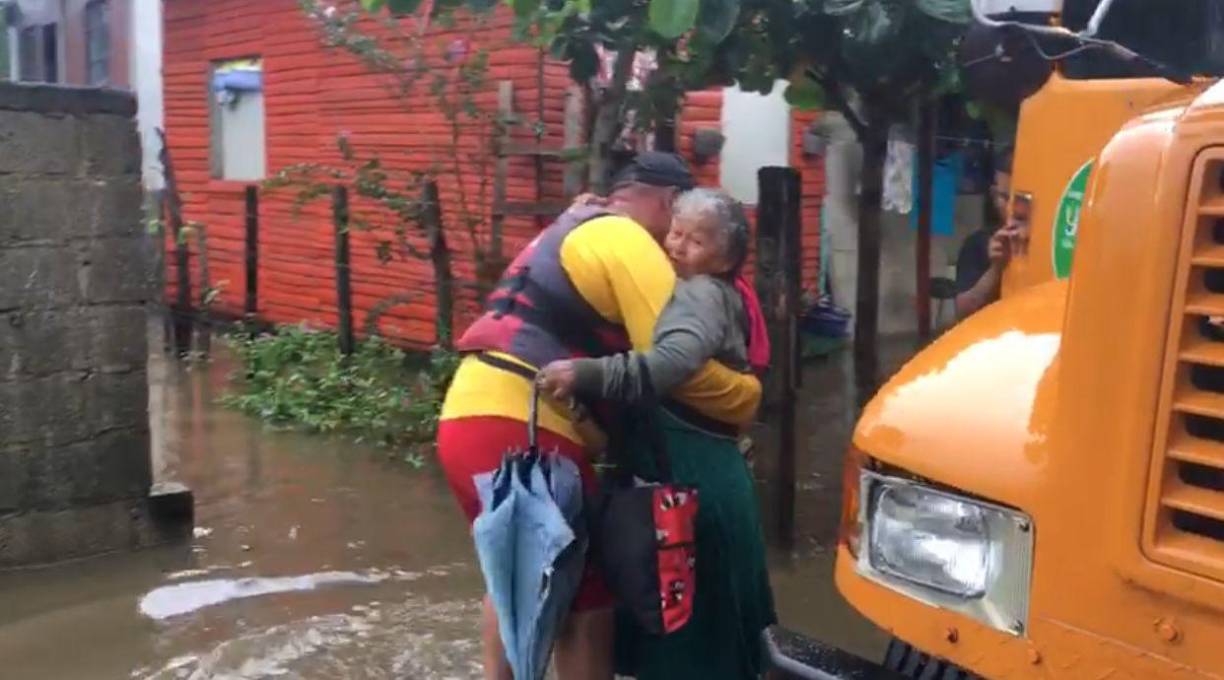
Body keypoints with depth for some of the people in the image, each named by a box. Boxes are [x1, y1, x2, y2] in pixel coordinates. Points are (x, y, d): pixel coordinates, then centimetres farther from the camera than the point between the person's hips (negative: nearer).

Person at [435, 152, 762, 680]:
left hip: (468, 418, 10)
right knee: (586, 594, 2)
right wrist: (748, 396, 2)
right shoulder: (625, 240, -4)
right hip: (518, 431, -10)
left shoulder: (573, 233, 27)